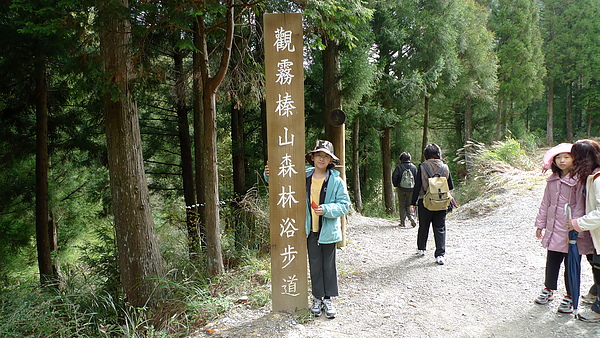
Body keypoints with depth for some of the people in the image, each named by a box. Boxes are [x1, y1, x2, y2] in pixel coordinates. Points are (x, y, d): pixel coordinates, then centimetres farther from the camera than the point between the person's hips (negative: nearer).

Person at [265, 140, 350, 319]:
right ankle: (317, 298, 24)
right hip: (310, 230, 2)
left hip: (328, 230, -2)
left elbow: (344, 205, -7)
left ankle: (329, 299, 22)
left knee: (329, 264, 9)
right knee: (315, 265, 11)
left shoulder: (336, 181, -6)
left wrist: (326, 209, -22)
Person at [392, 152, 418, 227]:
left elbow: (394, 177, -9)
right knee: (408, 205, 14)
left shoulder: (399, 166, -5)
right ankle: (411, 217, -12)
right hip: (411, 189, 2)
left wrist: (396, 185, 6)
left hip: (401, 189, -2)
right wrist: (415, 186, 11)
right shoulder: (413, 167, 3)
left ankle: (402, 222, 6)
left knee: (402, 206, 7)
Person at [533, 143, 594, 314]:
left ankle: (570, 297, 23)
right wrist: (540, 224, 16)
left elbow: (580, 207, -14)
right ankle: (549, 289, 35)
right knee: (552, 262, 16)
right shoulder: (552, 180, 7)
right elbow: (545, 203, 14)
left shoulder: (578, 181, -13)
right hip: (554, 229, 5)